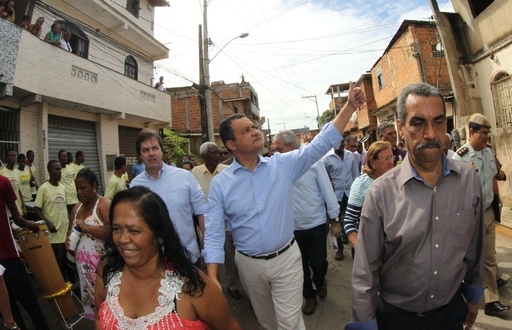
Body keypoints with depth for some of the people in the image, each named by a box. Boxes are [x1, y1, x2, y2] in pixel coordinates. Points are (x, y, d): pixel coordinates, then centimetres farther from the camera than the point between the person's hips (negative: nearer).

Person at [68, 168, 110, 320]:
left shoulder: (104, 204, -13)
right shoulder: (77, 208, 12)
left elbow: (111, 231, -25)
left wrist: (86, 227, -21)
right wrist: (68, 239, 2)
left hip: (101, 262, -7)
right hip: (83, 262, 8)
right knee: (88, 294, 16)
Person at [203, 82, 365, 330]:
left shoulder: (283, 165, -8)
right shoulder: (220, 183, -10)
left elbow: (322, 143, -11)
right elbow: (214, 233, -10)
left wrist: (349, 106, -19)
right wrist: (212, 279, -18)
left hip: (286, 257, -1)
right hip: (249, 263, 1)